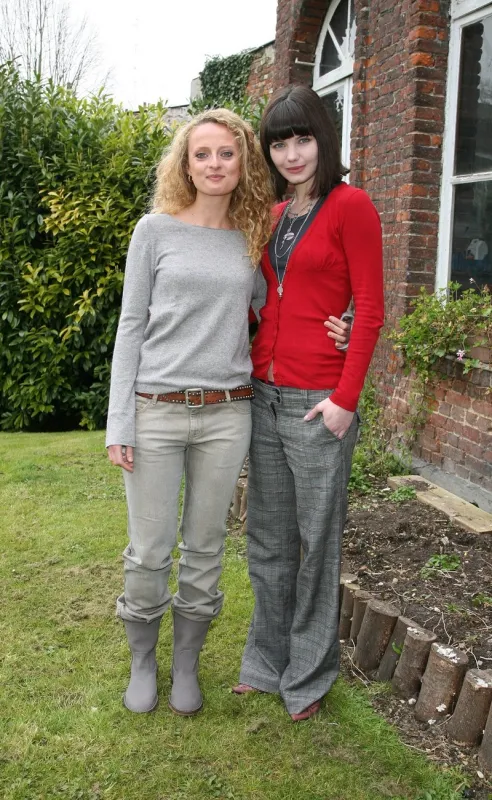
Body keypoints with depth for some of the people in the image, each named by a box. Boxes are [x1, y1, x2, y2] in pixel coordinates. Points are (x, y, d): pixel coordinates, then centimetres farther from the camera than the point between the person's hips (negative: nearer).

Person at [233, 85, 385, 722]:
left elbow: (369, 308, -10)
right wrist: (251, 374, 7)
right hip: (263, 395, 7)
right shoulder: (274, 217, 14)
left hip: (317, 402, -6)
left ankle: (309, 677, 23)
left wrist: (345, 398, -14)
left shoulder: (350, 206, -6)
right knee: (268, 541, 15)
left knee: (316, 543, 6)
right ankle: (267, 661, 32)